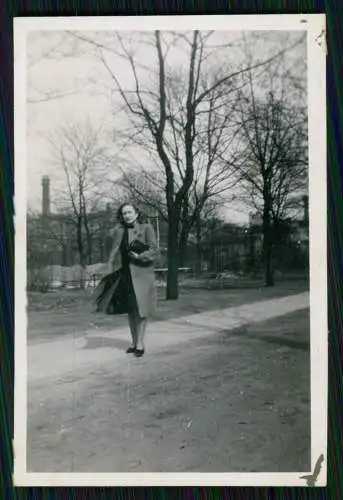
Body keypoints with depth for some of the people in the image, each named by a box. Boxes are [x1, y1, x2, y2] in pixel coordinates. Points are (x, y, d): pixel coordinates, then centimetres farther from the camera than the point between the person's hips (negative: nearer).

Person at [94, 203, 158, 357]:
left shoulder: (146, 228, -2)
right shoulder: (119, 230, 7)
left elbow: (153, 251, -5)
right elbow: (114, 253, 9)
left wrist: (139, 257, -17)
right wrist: (112, 272, 0)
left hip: (142, 273, -4)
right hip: (125, 274, 4)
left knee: (141, 308, -3)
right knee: (130, 310, 10)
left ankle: (140, 343, 4)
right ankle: (134, 342, 21)